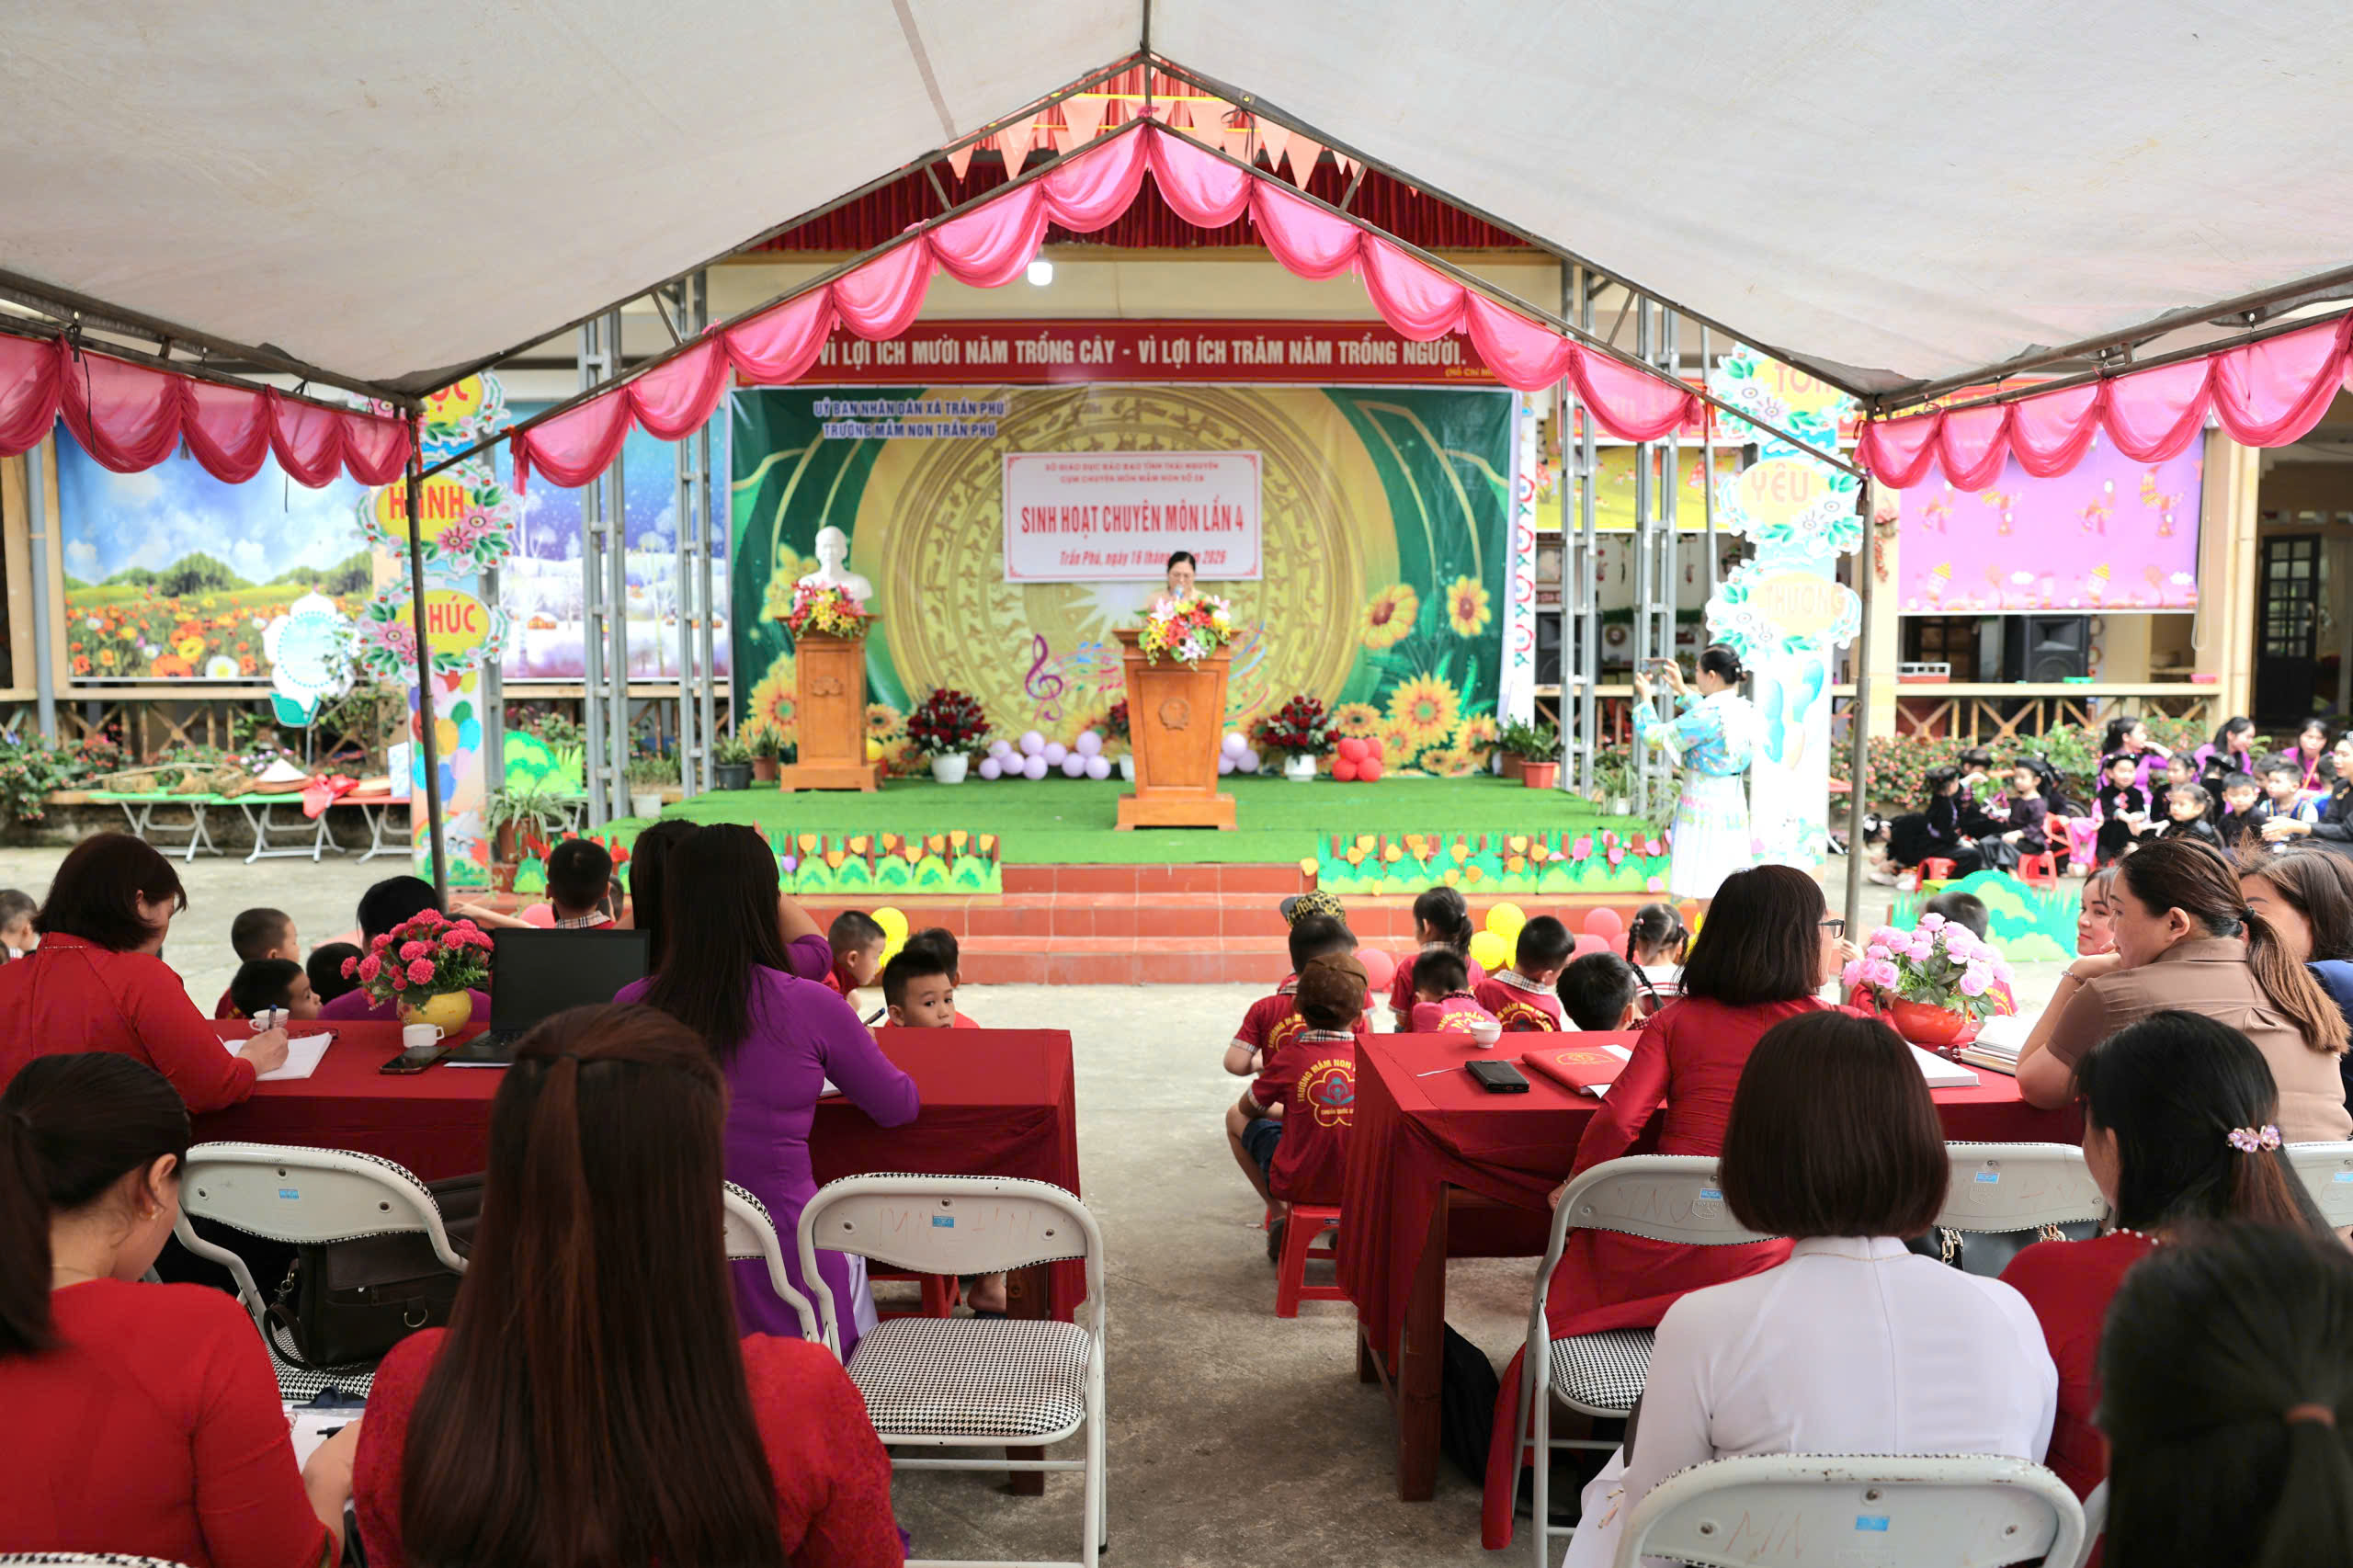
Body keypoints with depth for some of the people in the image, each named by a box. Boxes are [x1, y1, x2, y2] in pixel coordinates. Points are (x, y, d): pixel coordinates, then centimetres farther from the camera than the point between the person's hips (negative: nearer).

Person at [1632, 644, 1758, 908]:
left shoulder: (1707, 715, -19)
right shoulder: (1745, 710, 6)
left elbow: (1655, 736, -12)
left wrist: (1645, 698, 4)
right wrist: (1683, 691, 33)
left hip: (1703, 809, -9)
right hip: (1734, 805, 9)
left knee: (1706, 895, -3)